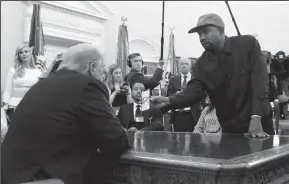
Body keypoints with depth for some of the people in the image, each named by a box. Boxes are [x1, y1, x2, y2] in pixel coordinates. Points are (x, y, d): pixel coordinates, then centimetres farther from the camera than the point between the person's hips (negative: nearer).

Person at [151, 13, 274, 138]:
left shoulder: (248, 44, -7)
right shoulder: (202, 63, 0)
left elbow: (259, 79, -15)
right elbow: (194, 90, -10)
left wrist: (256, 117, -26)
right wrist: (169, 101, -30)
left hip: (258, 123, -2)